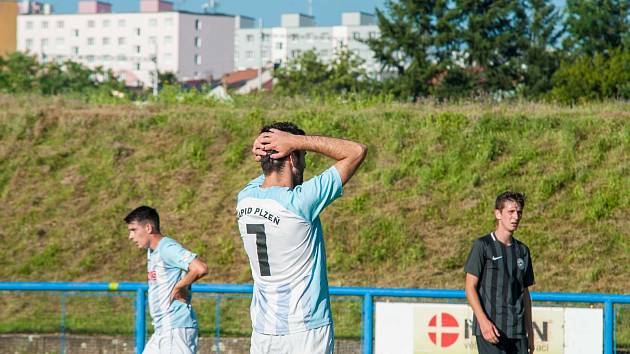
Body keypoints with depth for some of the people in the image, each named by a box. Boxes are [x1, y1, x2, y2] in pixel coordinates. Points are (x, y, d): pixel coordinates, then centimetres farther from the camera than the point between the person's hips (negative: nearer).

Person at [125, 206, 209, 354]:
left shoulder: (167, 248, -14)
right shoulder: (151, 252, 16)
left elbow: (201, 269, -27)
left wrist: (178, 287, -14)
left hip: (176, 328, -10)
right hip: (161, 330, 10)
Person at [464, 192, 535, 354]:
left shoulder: (523, 250, 15)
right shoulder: (482, 245, -2)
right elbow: (470, 287, -6)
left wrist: (530, 331, 15)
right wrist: (483, 321, -17)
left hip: (517, 331, 6)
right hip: (490, 329, -6)